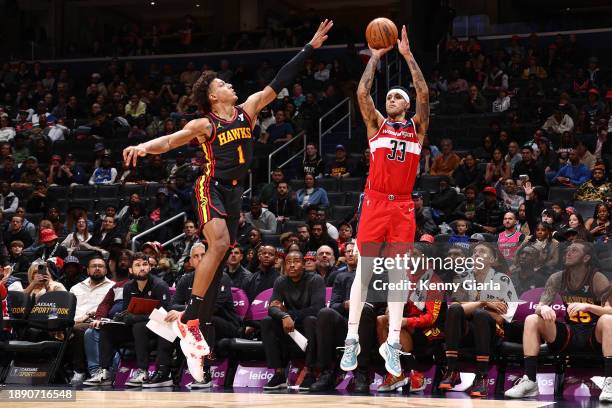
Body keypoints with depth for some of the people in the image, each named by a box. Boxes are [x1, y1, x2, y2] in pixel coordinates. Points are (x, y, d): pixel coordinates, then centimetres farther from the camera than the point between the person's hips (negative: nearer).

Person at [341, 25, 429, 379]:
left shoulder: (417, 127, 11)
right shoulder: (377, 124, 10)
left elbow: (424, 93, -2)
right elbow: (362, 92, -3)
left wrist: (408, 55, -3)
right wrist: (376, 57, 2)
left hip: (403, 206, 1)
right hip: (375, 203, -1)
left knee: (398, 273, 0)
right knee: (364, 271, -3)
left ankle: (393, 344, 1)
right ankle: (352, 341, 0)